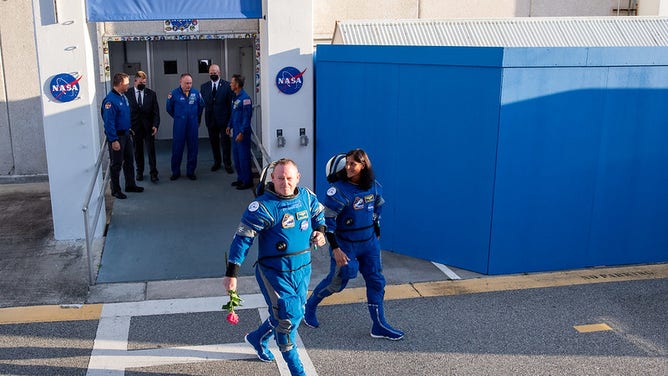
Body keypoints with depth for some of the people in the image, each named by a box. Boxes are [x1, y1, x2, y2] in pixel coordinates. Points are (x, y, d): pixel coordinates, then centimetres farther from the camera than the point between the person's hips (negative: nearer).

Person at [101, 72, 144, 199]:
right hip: (116, 136, -9)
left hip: (126, 134, 9)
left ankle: (130, 185, 30)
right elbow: (109, 122, -23)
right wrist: (114, 140, -24)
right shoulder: (110, 100, -21)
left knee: (129, 161, 17)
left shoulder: (123, 97, 9)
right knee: (116, 164, 2)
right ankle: (115, 190, 12)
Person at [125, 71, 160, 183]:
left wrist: (155, 125, -9)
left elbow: (156, 111, 2)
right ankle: (139, 171, 21)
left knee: (151, 150, -1)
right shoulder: (127, 94, 0)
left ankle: (153, 172, 5)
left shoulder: (151, 94, 4)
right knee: (138, 150, 9)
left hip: (148, 127, 0)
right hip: (134, 127, 0)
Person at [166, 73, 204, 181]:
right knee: (177, 148, 2)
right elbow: (169, 108, 8)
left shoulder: (196, 93, -1)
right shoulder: (174, 93, -5)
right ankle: (175, 172, 13)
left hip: (193, 125, 2)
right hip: (179, 126, -2)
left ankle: (191, 171, 18)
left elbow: (201, 106, 15)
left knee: (193, 148, 6)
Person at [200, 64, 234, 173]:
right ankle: (217, 162, 27)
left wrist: (231, 118, -9)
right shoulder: (204, 86, 7)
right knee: (213, 142, 13)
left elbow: (230, 103, -5)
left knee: (226, 142, 2)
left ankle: (227, 164, 12)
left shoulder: (227, 85, -4)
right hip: (210, 119, 3)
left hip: (223, 119, -3)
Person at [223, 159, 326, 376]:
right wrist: (231, 274, -19)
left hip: (303, 270, 7)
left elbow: (319, 215, 21)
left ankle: (258, 338, 46)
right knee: (287, 316, -7)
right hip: (274, 272, -6)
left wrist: (320, 231, -1)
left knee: (295, 313, 20)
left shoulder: (307, 197, -2)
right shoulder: (263, 206, -20)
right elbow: (242, 238, -17)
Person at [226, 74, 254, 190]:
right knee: (236, 155, 15)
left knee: (244, 157, -3)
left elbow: (247, 117, -19)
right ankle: (240, 178, 25)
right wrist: (229, 126, 17)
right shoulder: (235, 97, 12)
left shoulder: (245, 98, -17)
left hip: (242, 133, -9)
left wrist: (242, 132, -21)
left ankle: (247, 181, 5)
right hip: (235, 132, 9)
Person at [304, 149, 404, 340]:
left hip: (369, 243, 5)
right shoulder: (339, 190, -20)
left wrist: (377, 234, 19)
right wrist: (335, 249, -22)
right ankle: (309, 306, 35)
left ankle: (379, 326, 16)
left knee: (376, 281, 5)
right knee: (336, 282, 8)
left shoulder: (374, 187, -3)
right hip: (345, 244, -5)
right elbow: (327, 220, -19)